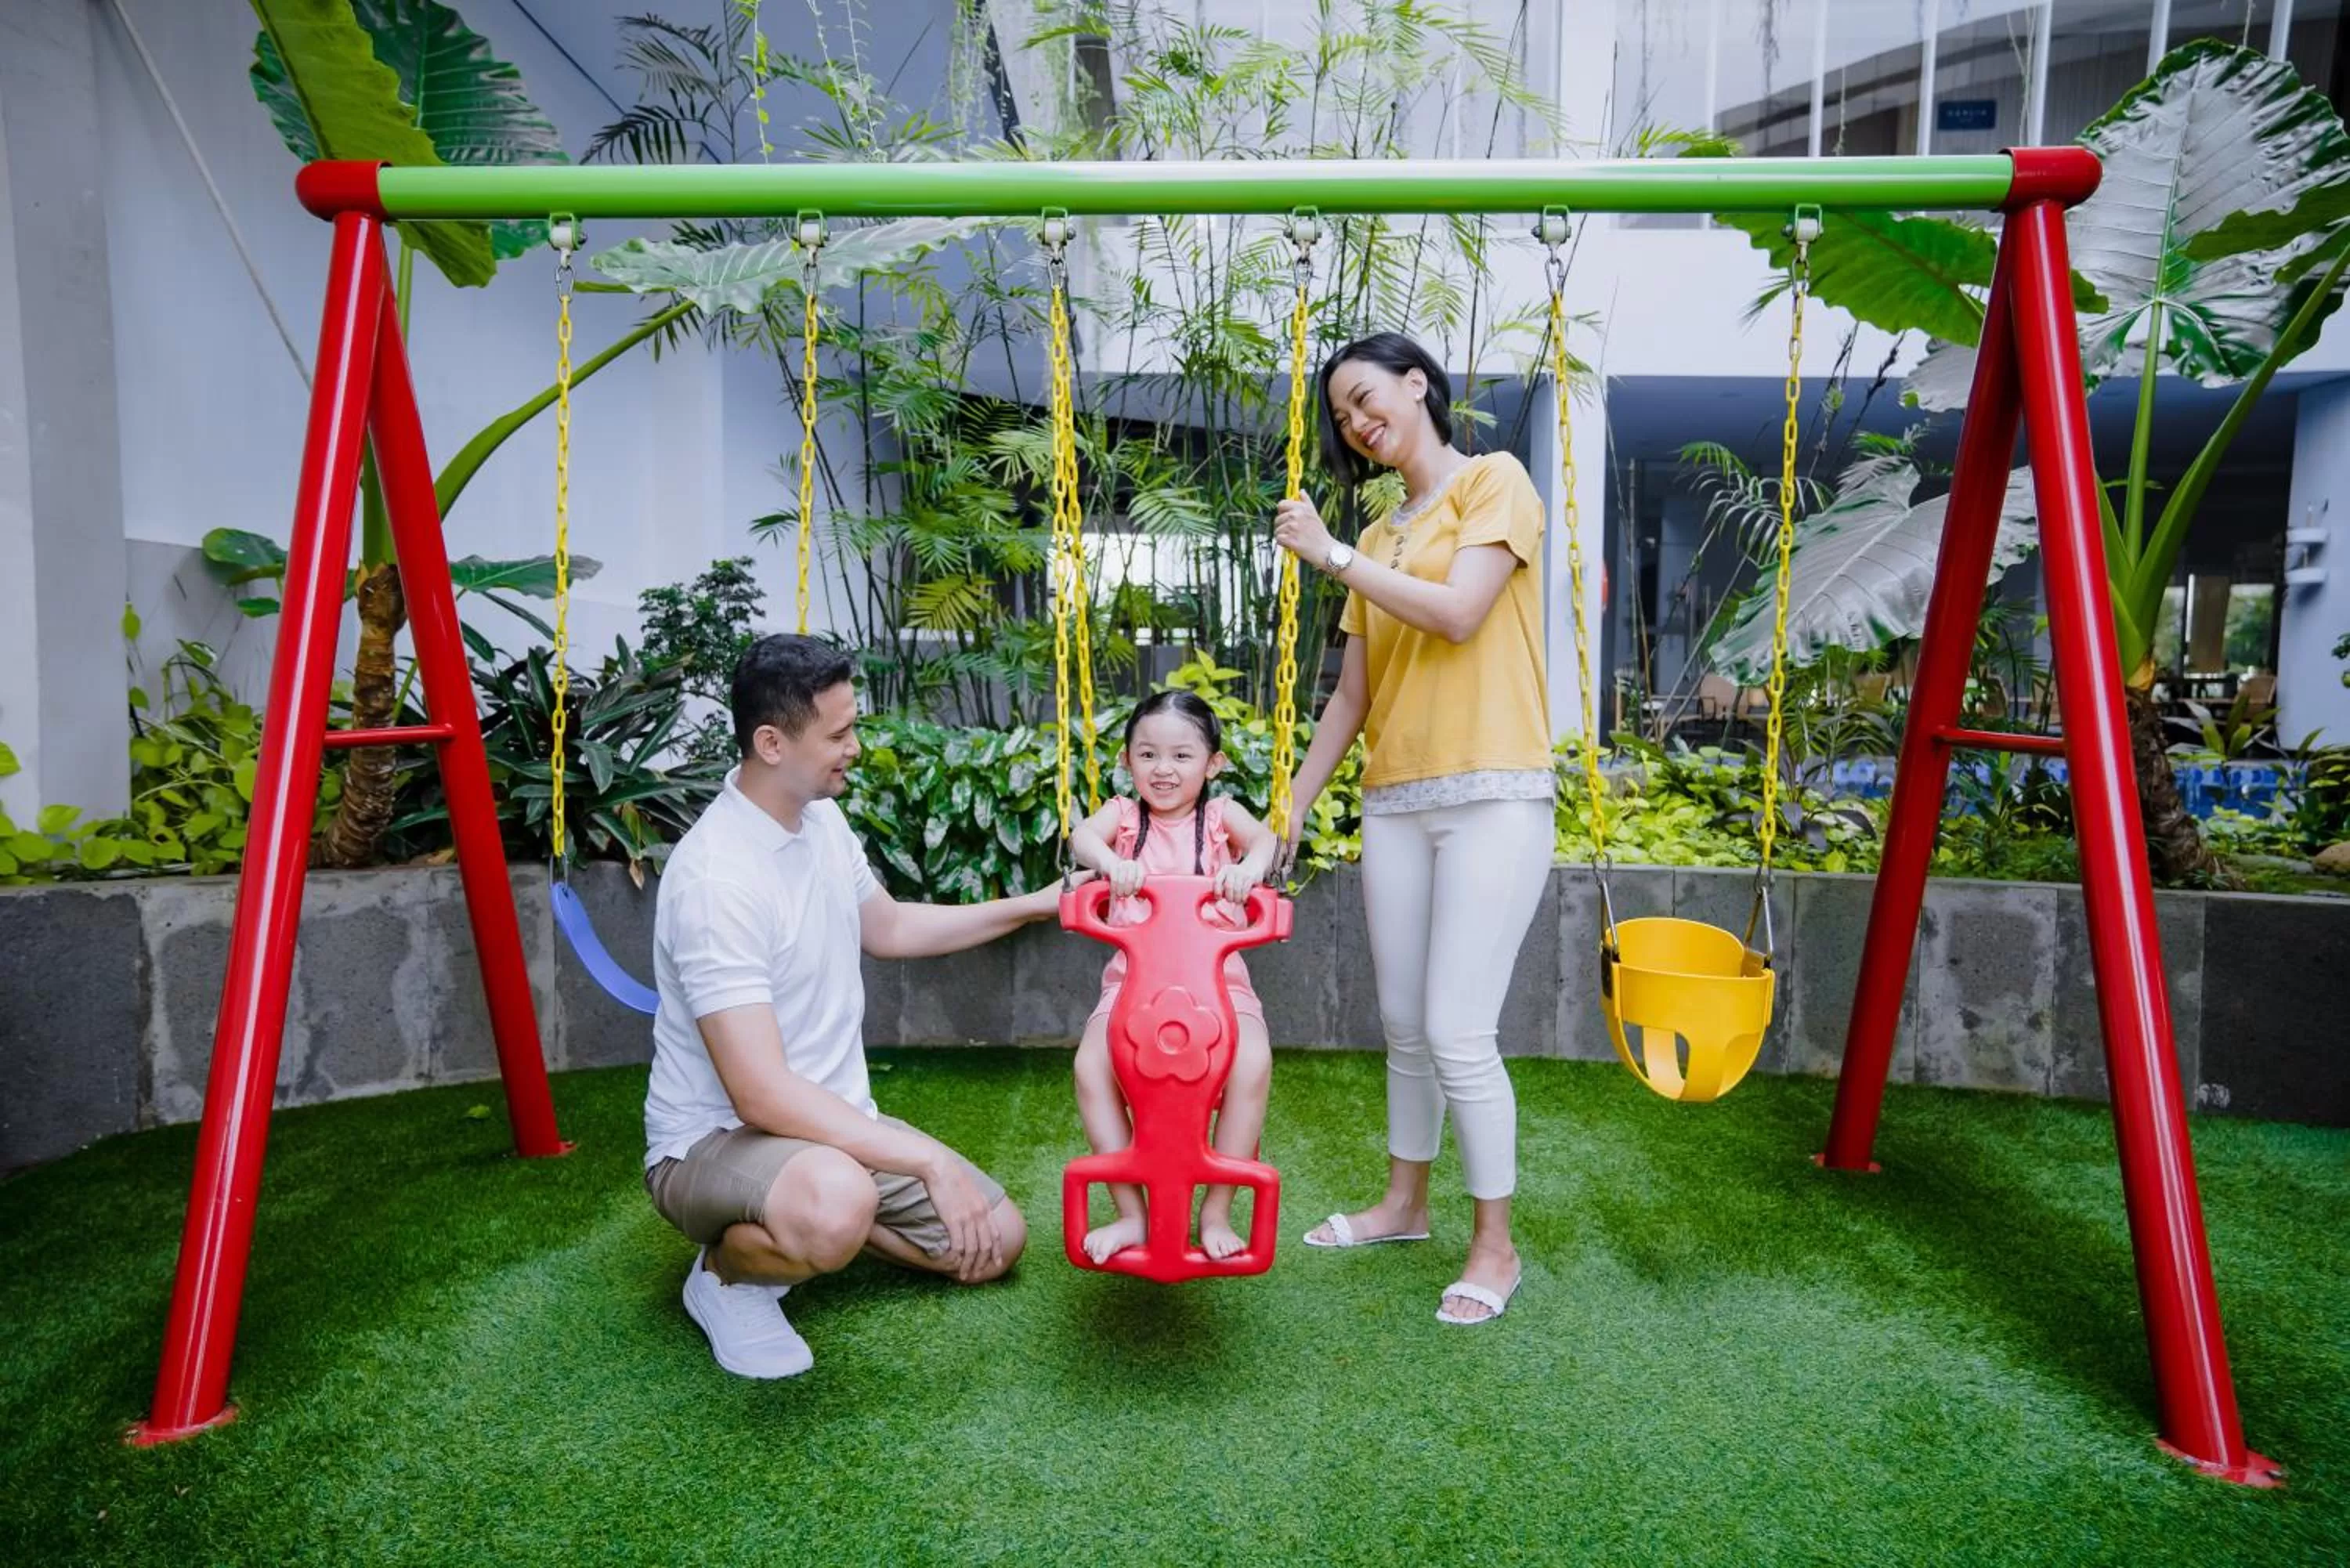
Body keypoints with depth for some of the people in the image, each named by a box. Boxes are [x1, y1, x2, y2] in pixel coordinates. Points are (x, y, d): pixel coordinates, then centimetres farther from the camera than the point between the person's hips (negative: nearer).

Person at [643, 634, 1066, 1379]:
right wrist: (930, 1160, -33)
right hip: (715, 1139, -8)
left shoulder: (821, 817, 0)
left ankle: (794, 1218, 18)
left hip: (829, 1119, 8)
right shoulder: (716, 877, -29)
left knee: (998, 1239, 6)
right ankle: (726, 1272, -5)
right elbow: (763, 1096, -33)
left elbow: (887, 928, 19)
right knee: (837, 1206, -40)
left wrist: (1033, 906, 16)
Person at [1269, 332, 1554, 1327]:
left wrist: (1332, 555, -8)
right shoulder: (1377, 541, 17)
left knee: (1459, 1032, -8)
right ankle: (1405, 1203, 30)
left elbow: (1458, 613, -15)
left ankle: (1495, 1244, 10)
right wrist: (1288, 811, 14)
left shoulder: (1494, 481, 1)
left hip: (1492, 797, -6)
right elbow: (1352, 695, 17)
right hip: (1394, 803, 6)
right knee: (1405, 1026, 12)